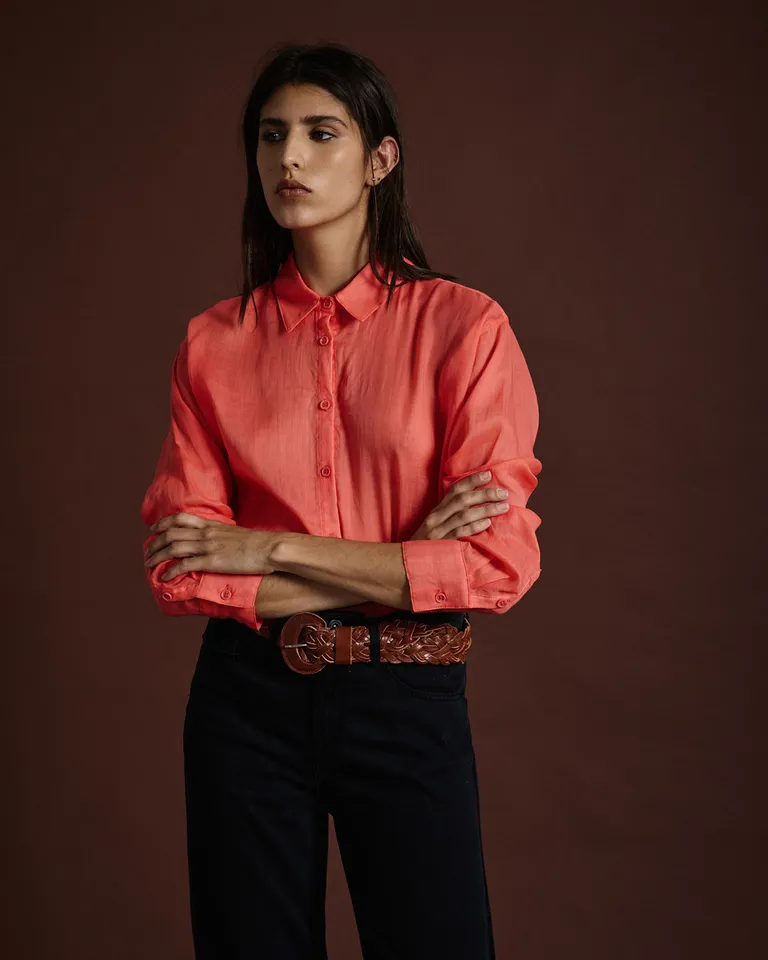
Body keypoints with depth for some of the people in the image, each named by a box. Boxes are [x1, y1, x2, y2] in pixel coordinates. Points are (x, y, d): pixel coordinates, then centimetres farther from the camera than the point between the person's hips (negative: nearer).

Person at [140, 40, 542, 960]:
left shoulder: (463, 325, -6)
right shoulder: (214, 342, 1)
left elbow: (500, 563, -12)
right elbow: (179, 571, -5)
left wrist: (274, 550, -12)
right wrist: (402, 562, -13)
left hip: (406, 705, -2)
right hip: (248, 701, 2)